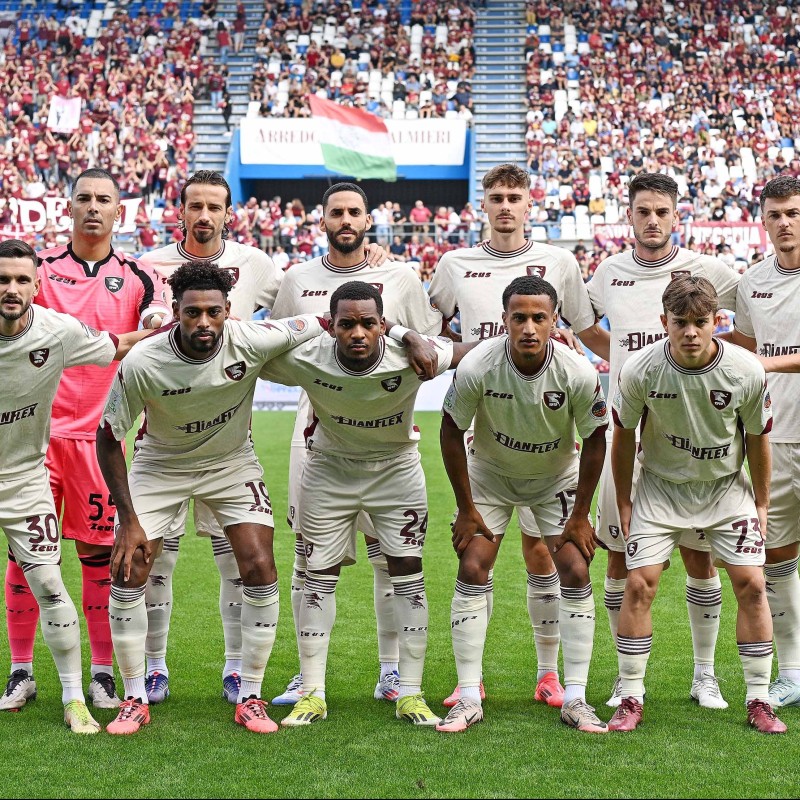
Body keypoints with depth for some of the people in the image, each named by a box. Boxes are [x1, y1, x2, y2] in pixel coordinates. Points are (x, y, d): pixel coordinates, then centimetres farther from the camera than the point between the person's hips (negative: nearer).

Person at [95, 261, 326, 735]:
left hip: (232, 462, 1)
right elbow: (109, 438, -16)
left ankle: (250, 698, 4)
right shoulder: (142, 365, -28)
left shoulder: (252, 341, -26)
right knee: (128, 573, -10)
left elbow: (324, 327, -12)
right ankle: (136, 700, 7)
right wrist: (128, 520, -17)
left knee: (260, 571, -11)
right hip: (160, 465, -1)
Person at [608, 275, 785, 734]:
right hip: (661, 486, 0)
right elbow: (624, 435, -5)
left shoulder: (747, 371, -20)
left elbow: (758, 439, -3)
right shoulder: (641, 370, -21)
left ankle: (759, 701, 5)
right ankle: (631, 700, 3)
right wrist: (624, 504, 0)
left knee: (751, 583, -7)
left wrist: (762, 506, 4)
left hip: (727, 487, 1)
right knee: (639, 584, -10)